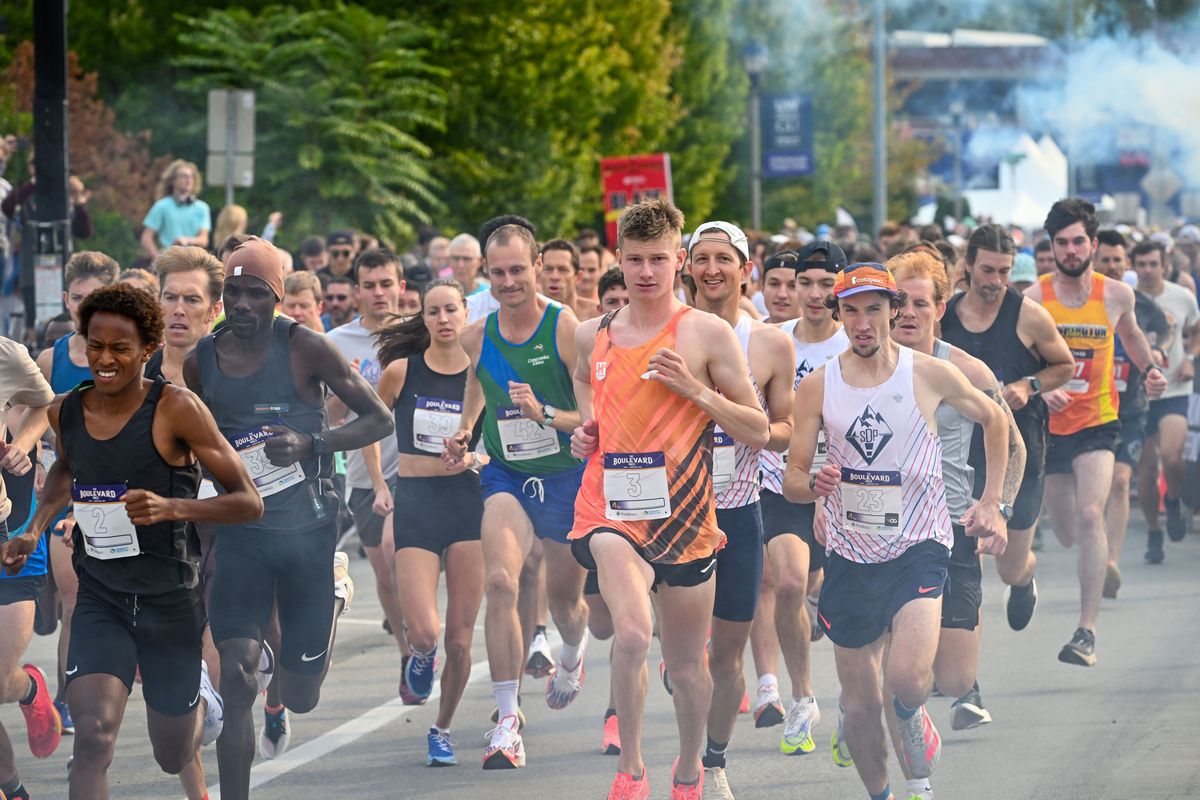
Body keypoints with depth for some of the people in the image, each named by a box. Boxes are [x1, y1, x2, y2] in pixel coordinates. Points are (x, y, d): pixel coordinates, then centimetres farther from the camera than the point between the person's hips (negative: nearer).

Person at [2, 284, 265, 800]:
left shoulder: (176, 409, -16)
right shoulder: (65, 412, -1)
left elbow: (248, 502, -15)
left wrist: (171, 507, -31)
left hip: (171, 602, -2)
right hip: (100, 600, 2)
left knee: (175, 759, 17)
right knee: (93, 736, -23)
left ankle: (199, 694, 51)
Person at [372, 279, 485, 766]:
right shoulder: (401, 371, 0)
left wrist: (473, 456, -7)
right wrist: (379, 487, 6)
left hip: (467, 501, 1)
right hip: (413, 502, -1)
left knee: (459, 637, 0)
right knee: (424, 631, -14)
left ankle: (443, 730, 21)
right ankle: (420, 655, 24)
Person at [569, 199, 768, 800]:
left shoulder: (706, 333, -3)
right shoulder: (592, 335, 6)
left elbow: (758, 432, -2)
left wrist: (696, 390, -15)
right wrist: (586, 432, 10)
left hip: (683, 513, 0)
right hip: (610, 508, 0)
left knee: (687, 665, 15)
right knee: (632, 633, -27)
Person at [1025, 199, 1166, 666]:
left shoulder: (1116, 295, -3)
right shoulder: (1034, 300, -10)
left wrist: (1149, 369, 6)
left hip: (1098, 422, -1)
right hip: (1049, 428, 1)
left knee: (1089, 516, -22)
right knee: (1067, 536, 12)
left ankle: (1087, 632, -24)